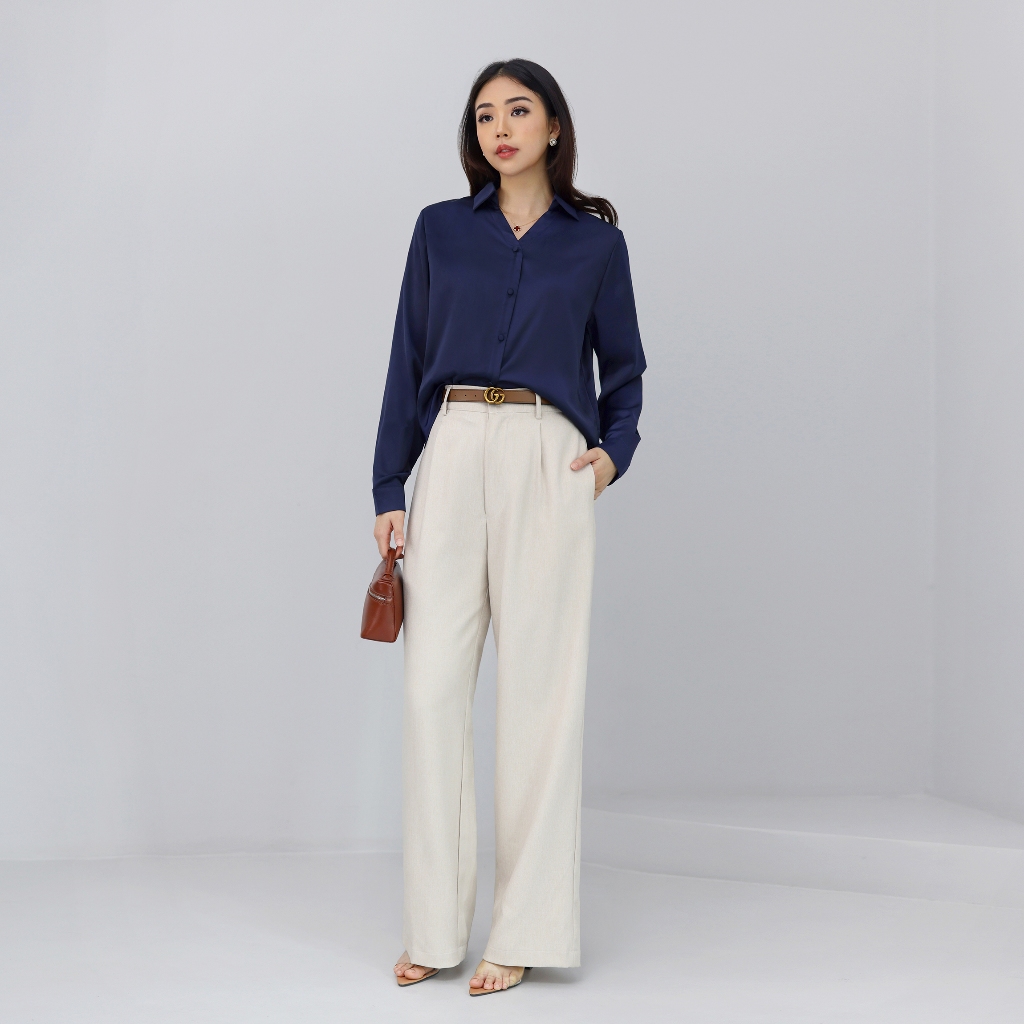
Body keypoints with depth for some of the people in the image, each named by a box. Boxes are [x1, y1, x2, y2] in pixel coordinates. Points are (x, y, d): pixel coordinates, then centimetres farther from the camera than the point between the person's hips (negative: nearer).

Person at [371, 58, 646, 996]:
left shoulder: (596, 241, 9)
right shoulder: (441, 229, 11)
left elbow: (623, 366, 15)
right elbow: (409, 363, 9)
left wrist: (615, 450, -4)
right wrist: (388, 490, 4)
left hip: (548, 466, -1)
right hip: (452, 460, 2)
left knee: (541, 685, -1)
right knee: (433, 684, -2)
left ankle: (524, 930, 8)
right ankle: (435, 925, 9)